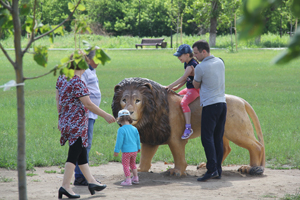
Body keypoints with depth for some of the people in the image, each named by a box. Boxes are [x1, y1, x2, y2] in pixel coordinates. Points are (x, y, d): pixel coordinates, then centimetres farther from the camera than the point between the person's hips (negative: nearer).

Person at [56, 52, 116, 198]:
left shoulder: (62, 78, 6)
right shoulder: (77, 83, -20)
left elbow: (58, 99, 14)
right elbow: (88, 104, -19)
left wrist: (61, 116, 24)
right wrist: (105, 116, -10)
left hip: (66, 121, 9)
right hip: (77, 123, -9)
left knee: (82, 153, 16)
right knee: (74, 155, -3)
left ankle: (91, 182, 24)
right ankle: (65, 186, -1)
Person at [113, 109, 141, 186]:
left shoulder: (121, 129, -16)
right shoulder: (134, 129, 4)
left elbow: (119, 141, -15)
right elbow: (138, 139, 14)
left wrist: (116, 151, -7)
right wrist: (138, 148, 29)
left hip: (126, 151, -7)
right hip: (134, 150, 7)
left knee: (125, 165, 3)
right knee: (133, 164, 23)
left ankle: (128, 180, -1)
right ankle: (135, 178, 29)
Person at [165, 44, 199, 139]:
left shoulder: (192, 64, -20)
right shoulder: (186, 64, 11)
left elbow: (183, 78, -25)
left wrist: (171, 86, -22)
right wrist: (177, 87, 6)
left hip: (195, 89, -11)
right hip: (189, 88, 11)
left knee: (184, 102, -31)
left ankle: (188, 127, -34)